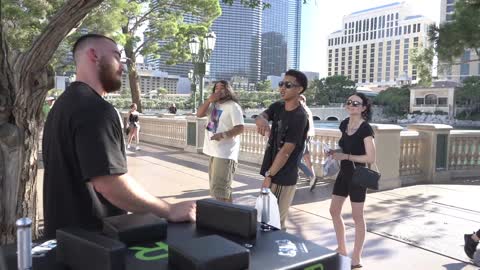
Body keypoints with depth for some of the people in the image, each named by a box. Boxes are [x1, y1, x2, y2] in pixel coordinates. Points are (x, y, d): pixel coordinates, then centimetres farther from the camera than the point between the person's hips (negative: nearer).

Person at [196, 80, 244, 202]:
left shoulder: (233, 106, -10)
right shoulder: (213, 105, 15)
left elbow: (240, 128, -16)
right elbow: (199, 114, 6)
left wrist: (223, 135, -30)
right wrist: (209, 100, -6)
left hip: (225, 153, -9)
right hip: (214, 151, 9)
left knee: (220, 190, -10)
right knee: (217, 188, 18)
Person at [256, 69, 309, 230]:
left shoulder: (299, 117, -18)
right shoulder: (277, 107, 7)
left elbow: (286, 151, -19)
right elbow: (260, 116, -10)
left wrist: (269, 175, -14)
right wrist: (261, 120, -35)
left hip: (283, 177, -8)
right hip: (271, 171, 8)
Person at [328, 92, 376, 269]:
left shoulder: (365, 129, -17)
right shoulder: (344, 124, 5)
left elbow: (371, 158, -21)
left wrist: (345, 156, -22)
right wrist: (335, 152, 1)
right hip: (344, 173, 8)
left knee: (357, 216, 3)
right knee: (334, 211, 13)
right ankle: (342, 250, 31)